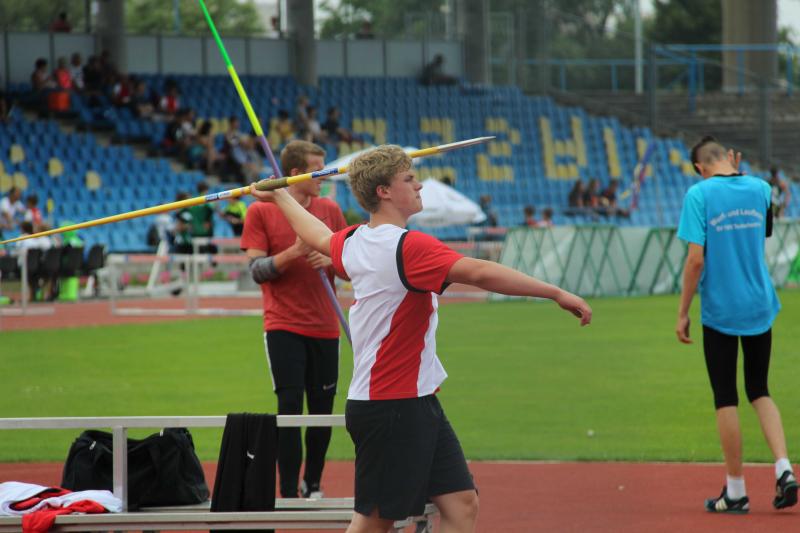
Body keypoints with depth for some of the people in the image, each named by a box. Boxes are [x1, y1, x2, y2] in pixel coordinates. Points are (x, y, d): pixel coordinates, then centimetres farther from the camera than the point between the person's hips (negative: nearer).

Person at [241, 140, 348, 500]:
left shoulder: (329, 210, 8)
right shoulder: (261, 211, -2)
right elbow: (257, 270, -6)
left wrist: (330, 260, -11)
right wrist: (292, 253, -21)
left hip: (324, 325, 4)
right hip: (283, 325, -4)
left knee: (322, 408, 6)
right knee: (290, 405, -9)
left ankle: (312, 486, 20)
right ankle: (289, 494, -6)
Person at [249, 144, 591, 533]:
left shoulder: (355, 242, 8)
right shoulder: (407, 247, -20)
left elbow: (320, 237, 31)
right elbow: (480, 273, -30)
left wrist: (281, 198, 51)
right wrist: (557, 294, -31)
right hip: (392, 409, -10)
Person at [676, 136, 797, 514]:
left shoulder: (700, 194, -11)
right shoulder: (760, 189, 2)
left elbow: (696, 259, -16)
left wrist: (682, 313, -7)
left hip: (720, 310, -4)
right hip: (760, 308, 4)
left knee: (725, 399, 5)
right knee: (759, 391, 17)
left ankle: (736, 491, 8)